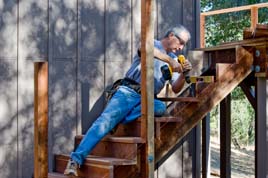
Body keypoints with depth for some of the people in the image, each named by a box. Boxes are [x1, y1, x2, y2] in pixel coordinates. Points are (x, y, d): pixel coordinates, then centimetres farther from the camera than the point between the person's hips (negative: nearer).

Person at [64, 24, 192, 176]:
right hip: (128, 92, -5)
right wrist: (170, 60, -25)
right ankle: (76, 159, -28)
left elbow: (176, 89, 15)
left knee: (161, 108, -30)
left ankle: (114, 120, -25)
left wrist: (183, 74, -4)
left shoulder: (173, 60, 21)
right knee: (105, 120, -25)